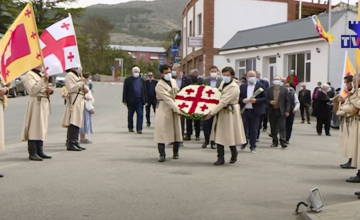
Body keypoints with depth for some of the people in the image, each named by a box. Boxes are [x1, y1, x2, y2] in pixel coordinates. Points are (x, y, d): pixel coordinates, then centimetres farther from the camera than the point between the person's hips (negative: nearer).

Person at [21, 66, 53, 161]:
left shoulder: (41, 74, 22)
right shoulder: (29, 75, -5)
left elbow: (45, 89, 27)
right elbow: (33, 90, -18)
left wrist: (50, 90, 4)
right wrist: (43, 80, -22)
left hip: (45, 103, 9)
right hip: (36, 103, -9)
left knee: (42, 128, 9)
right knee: (34, 128, -11)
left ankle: (40, 151, 14)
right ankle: (32, 153, -10)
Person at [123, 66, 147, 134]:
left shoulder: (142, 81, 11)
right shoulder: (128, 80, 3)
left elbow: (144, 91, 10)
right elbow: (125, 91, -1)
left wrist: (145, 100, 4)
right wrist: (125, 100, -7)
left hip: (139, 100, 1)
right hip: (131, 101, -1)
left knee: (140, 114, -7)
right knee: (130, 115, 9)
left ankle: (139, 129, -7)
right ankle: (130, 128, 23)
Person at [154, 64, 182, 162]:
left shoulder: (173, 81, 10)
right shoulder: (159, 85, -15)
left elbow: (178, 93, 20)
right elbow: (168, 99, -22)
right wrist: (178, 110, -28)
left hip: (175, 109, 7)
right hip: (164, 110, -6)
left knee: (177, 130, 9)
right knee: (162, 131, -7)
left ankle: (175, 153, 22)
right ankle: (162, 154, -1)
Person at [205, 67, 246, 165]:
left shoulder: (234, 87, -19)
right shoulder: (223, 83, 8)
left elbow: (223, 102, -24)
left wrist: (212, 113, -27)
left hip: (230, 113, -7)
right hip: (221, 111, 7)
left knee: (230, 135, 2)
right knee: (219, 135, 3)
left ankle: (234, 153, 27)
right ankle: (220, 158, 6)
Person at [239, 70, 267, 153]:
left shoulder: (260, 86, -1)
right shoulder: (242, 86, 8)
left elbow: (265, 99, -4)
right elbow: (238, 97, 8)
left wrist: (256, 100, -18)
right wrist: (242, 100, -12)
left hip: (255, 111, -2)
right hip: (244, 111, 2)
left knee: (254, 130, 2)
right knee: (244, 128, 4)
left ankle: (253, 147, 12)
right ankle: (244, 142, 28)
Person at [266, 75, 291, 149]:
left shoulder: (284, 90, 4)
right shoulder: (269, 89, 7)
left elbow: (287, 101, 3)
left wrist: (287, 111, -4)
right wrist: (269, 102, -13)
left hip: (281, 111, -2)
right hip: (272, 111, 2)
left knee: (282, 127, -6)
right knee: (273, 128, 7)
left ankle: (283, 142, -7)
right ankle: (275, 142, 15)